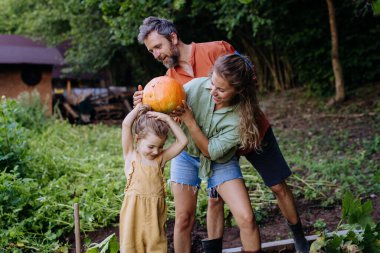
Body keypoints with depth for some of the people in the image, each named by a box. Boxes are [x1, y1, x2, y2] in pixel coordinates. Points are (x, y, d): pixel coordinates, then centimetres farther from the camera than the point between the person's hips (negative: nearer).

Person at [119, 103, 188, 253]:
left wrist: (167, 119, -3)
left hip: (155, 212, 2)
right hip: (134, 212, -2)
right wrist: (140, 106, 0)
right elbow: (126, 125, -9)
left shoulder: (161, 158, 5)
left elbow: (183, 141, -1)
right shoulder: (131, 155, -1)